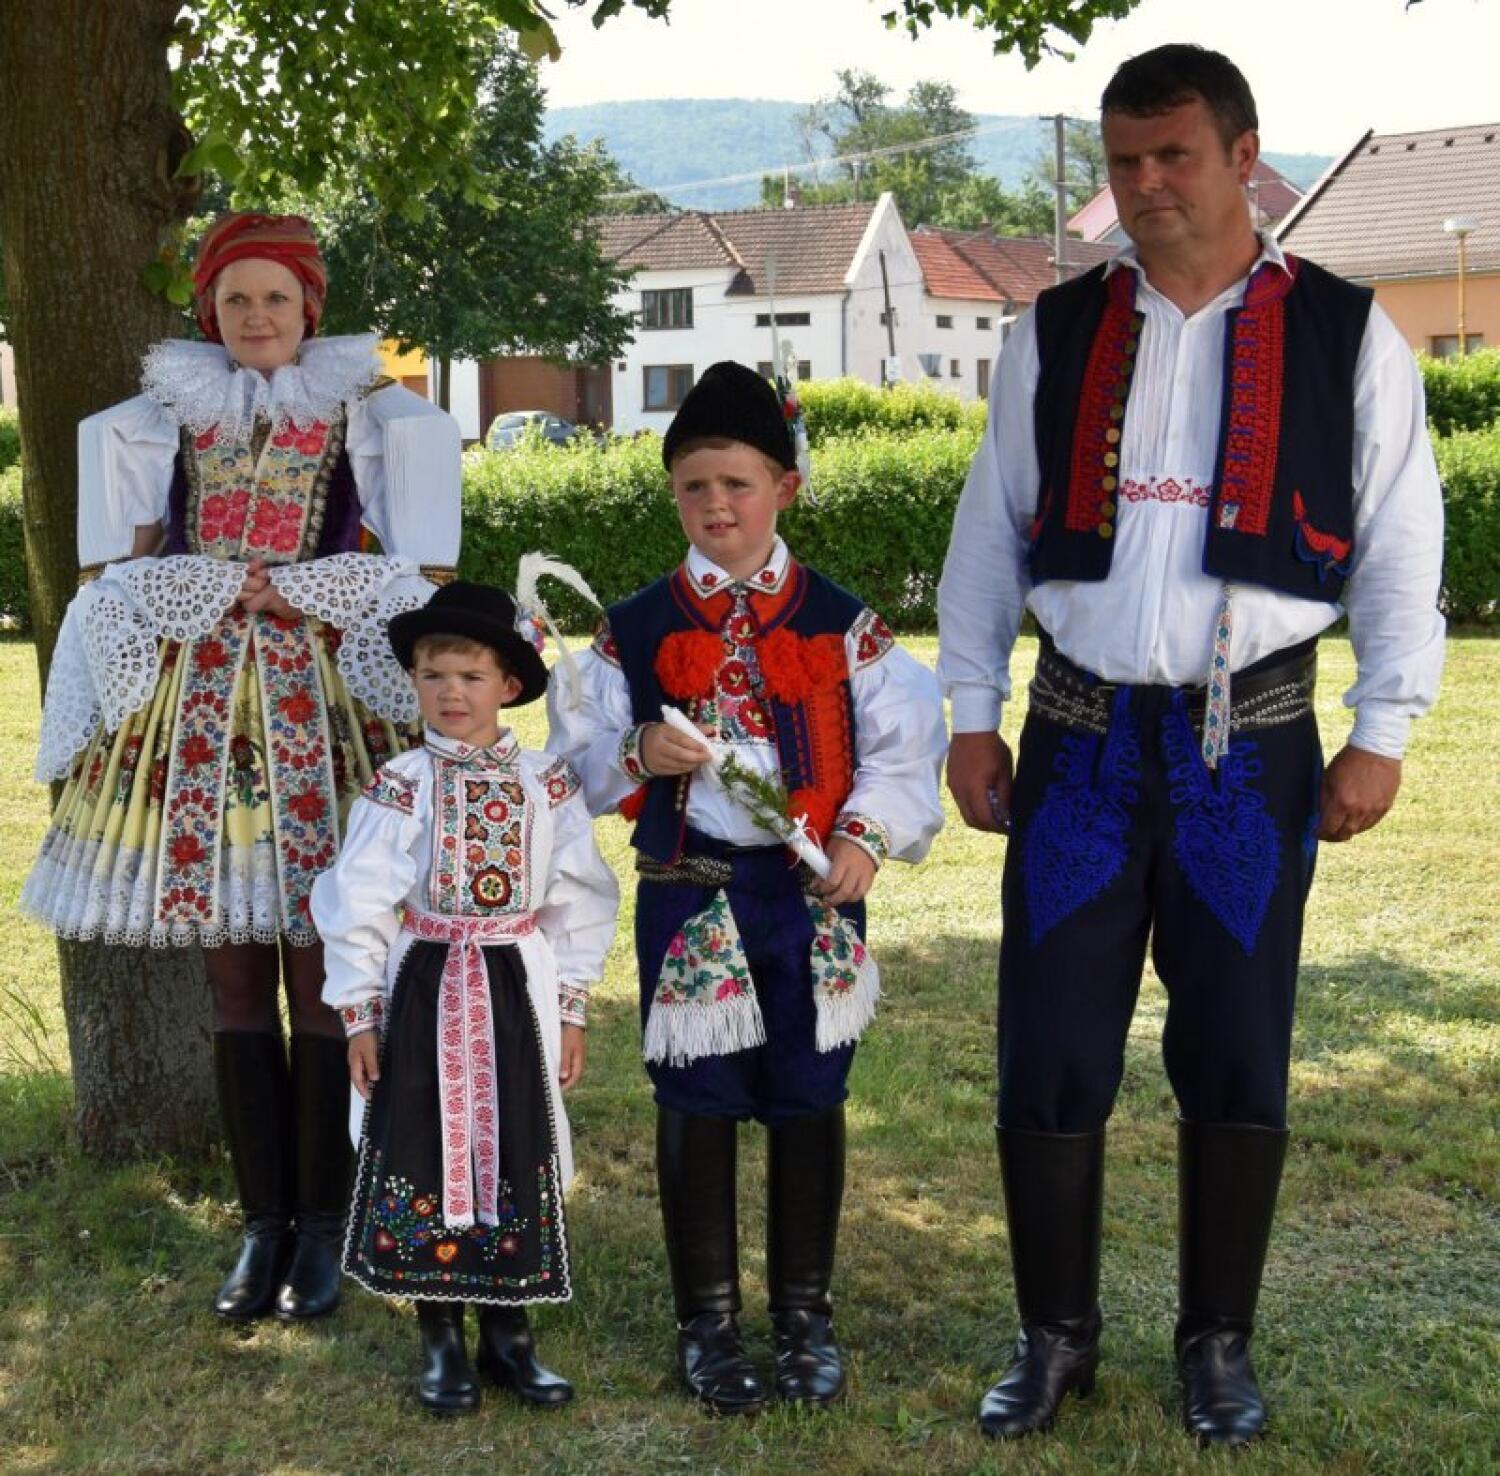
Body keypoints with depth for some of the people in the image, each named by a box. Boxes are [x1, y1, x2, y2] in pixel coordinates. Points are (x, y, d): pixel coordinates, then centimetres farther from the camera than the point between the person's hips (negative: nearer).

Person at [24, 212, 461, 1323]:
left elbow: (422, 578, 0)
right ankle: (264, 1221, 14)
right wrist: (234, 585, -5)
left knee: (321, 976, -4)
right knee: (235, 977, 5)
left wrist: (287, 589, -7)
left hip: (322, 707, -3)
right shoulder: (164, 421, 13)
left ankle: (321, 1227, 7)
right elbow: (127, 574, 10)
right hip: (196, 710, 3)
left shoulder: (367, 418, 6)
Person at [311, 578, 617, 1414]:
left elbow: (577, 902, 4)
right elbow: (358, 903, -3)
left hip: (517, 987, 1)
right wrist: (360, 1014, -5)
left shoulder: (548, 784, 0)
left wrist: (571, 1008, 4)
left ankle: (510, 1333, 20)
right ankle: (442, 1340, 17)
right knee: (428, 1156, 4)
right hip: (425, 990, -1)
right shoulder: (401, 787, -4)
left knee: (516, 1156, 6)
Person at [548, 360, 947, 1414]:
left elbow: (904, 741, 3)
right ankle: (708, 1321, 18)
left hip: (814, 895, 0)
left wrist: (870, 833, -11)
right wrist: (638, 754, -15)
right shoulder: (636, 630, 3)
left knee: (808, 1103, 8)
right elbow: (581, 756, 5)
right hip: (689, 896, 0)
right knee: (698, 1106, 5)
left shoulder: (843, 625, 3)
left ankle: (805, 1315, 22)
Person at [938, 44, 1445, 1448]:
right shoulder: (1055, 334, 5)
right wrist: (972, 715, 5)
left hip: (1250, 743, -1)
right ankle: (1055, 1335, 21)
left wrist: (1382, 732, -2)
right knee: (1049, 1054, 3)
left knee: (1237, 1059, 8)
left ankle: (1217, 1343, 25)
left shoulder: (1344, 335, 0)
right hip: (1080, 737, 1)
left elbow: (1399, 547, 2)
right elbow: (990, 530, 9)